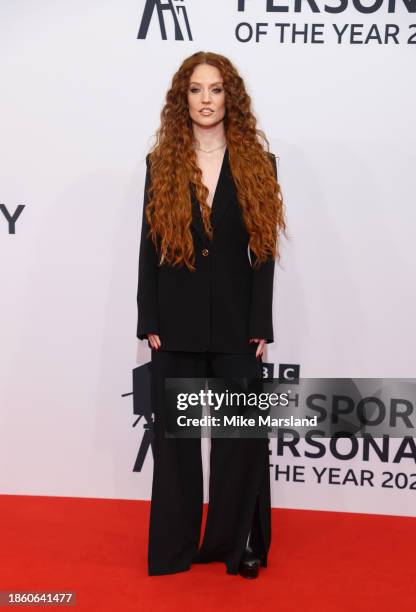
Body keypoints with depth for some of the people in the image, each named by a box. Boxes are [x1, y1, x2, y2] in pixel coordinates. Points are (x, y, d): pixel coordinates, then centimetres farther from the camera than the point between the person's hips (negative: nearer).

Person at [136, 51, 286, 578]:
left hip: (235, 323, 0)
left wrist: (261, 326, -5)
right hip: (176, 324, 1)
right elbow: (149, 247, 2)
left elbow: (263, 251, 0)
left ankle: (238, 544, 21)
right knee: (174, 435, 9)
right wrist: (149, 322, -3)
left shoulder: (257, 164, 3)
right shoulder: (161, 164, 5)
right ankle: (175, 547, 24)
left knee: (241, 435, 4)